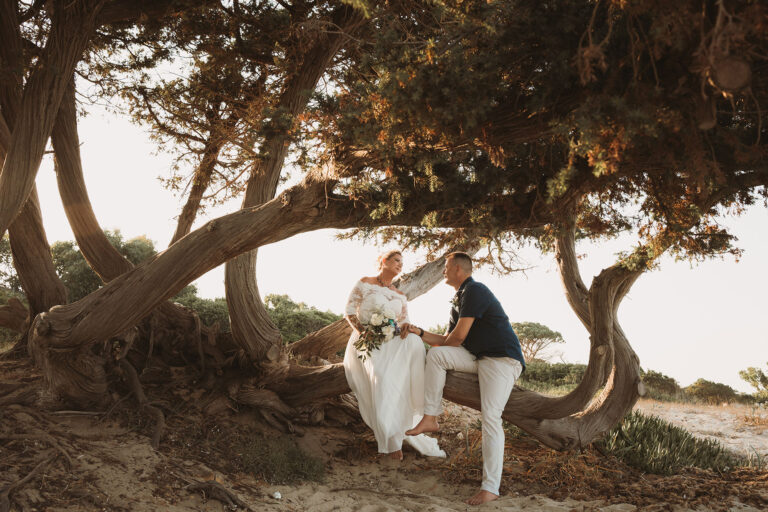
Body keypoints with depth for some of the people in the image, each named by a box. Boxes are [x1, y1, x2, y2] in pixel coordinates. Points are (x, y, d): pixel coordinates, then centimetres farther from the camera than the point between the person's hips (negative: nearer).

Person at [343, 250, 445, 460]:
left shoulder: (400, 296, 21)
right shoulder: (364, 284, 7)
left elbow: (404, 322, 13)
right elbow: (349, 312, 2)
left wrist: (406, 328, -13)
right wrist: (362, 332, -15)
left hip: (390, 341, 4)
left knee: (413, 342, -32)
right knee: (383, 374, -36)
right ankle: (391, 438, -37)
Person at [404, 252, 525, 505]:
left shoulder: (474, 291, -10)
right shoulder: (458, 301, 21)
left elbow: (458, 337, -14)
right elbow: (446, 340, 23)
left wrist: (442, 344, 7)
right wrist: (420, 333, 12)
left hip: (503, 359, -9)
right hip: (478, 359, 9)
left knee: (490, 416, -20)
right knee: (436, 354, -9)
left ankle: (490, 487, -22)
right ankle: (430, 418, -10)